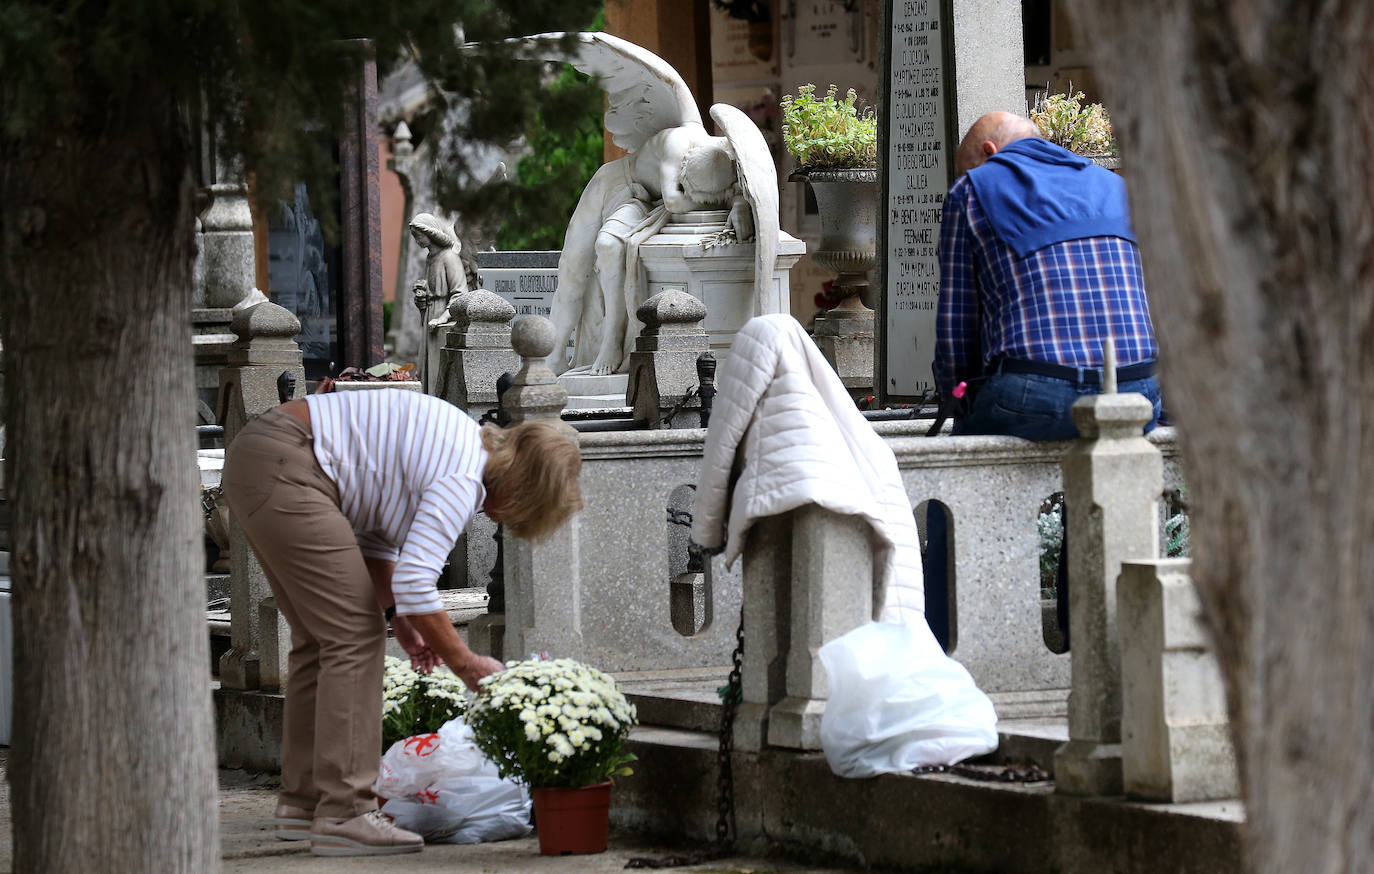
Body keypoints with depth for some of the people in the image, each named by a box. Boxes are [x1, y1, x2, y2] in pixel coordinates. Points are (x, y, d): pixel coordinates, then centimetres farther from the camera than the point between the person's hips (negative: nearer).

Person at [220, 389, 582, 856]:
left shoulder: (467, 445, 16)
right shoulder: (463, 480, -14)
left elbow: (376, 527, 22)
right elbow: (414, 582, -20)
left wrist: (398, 618, 13)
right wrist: (465, 663, -8)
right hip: (282, 469, -11)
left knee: (322, 637, 14)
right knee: (354, 634, -9)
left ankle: (303, 802, 18)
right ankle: (343, 815, -11)